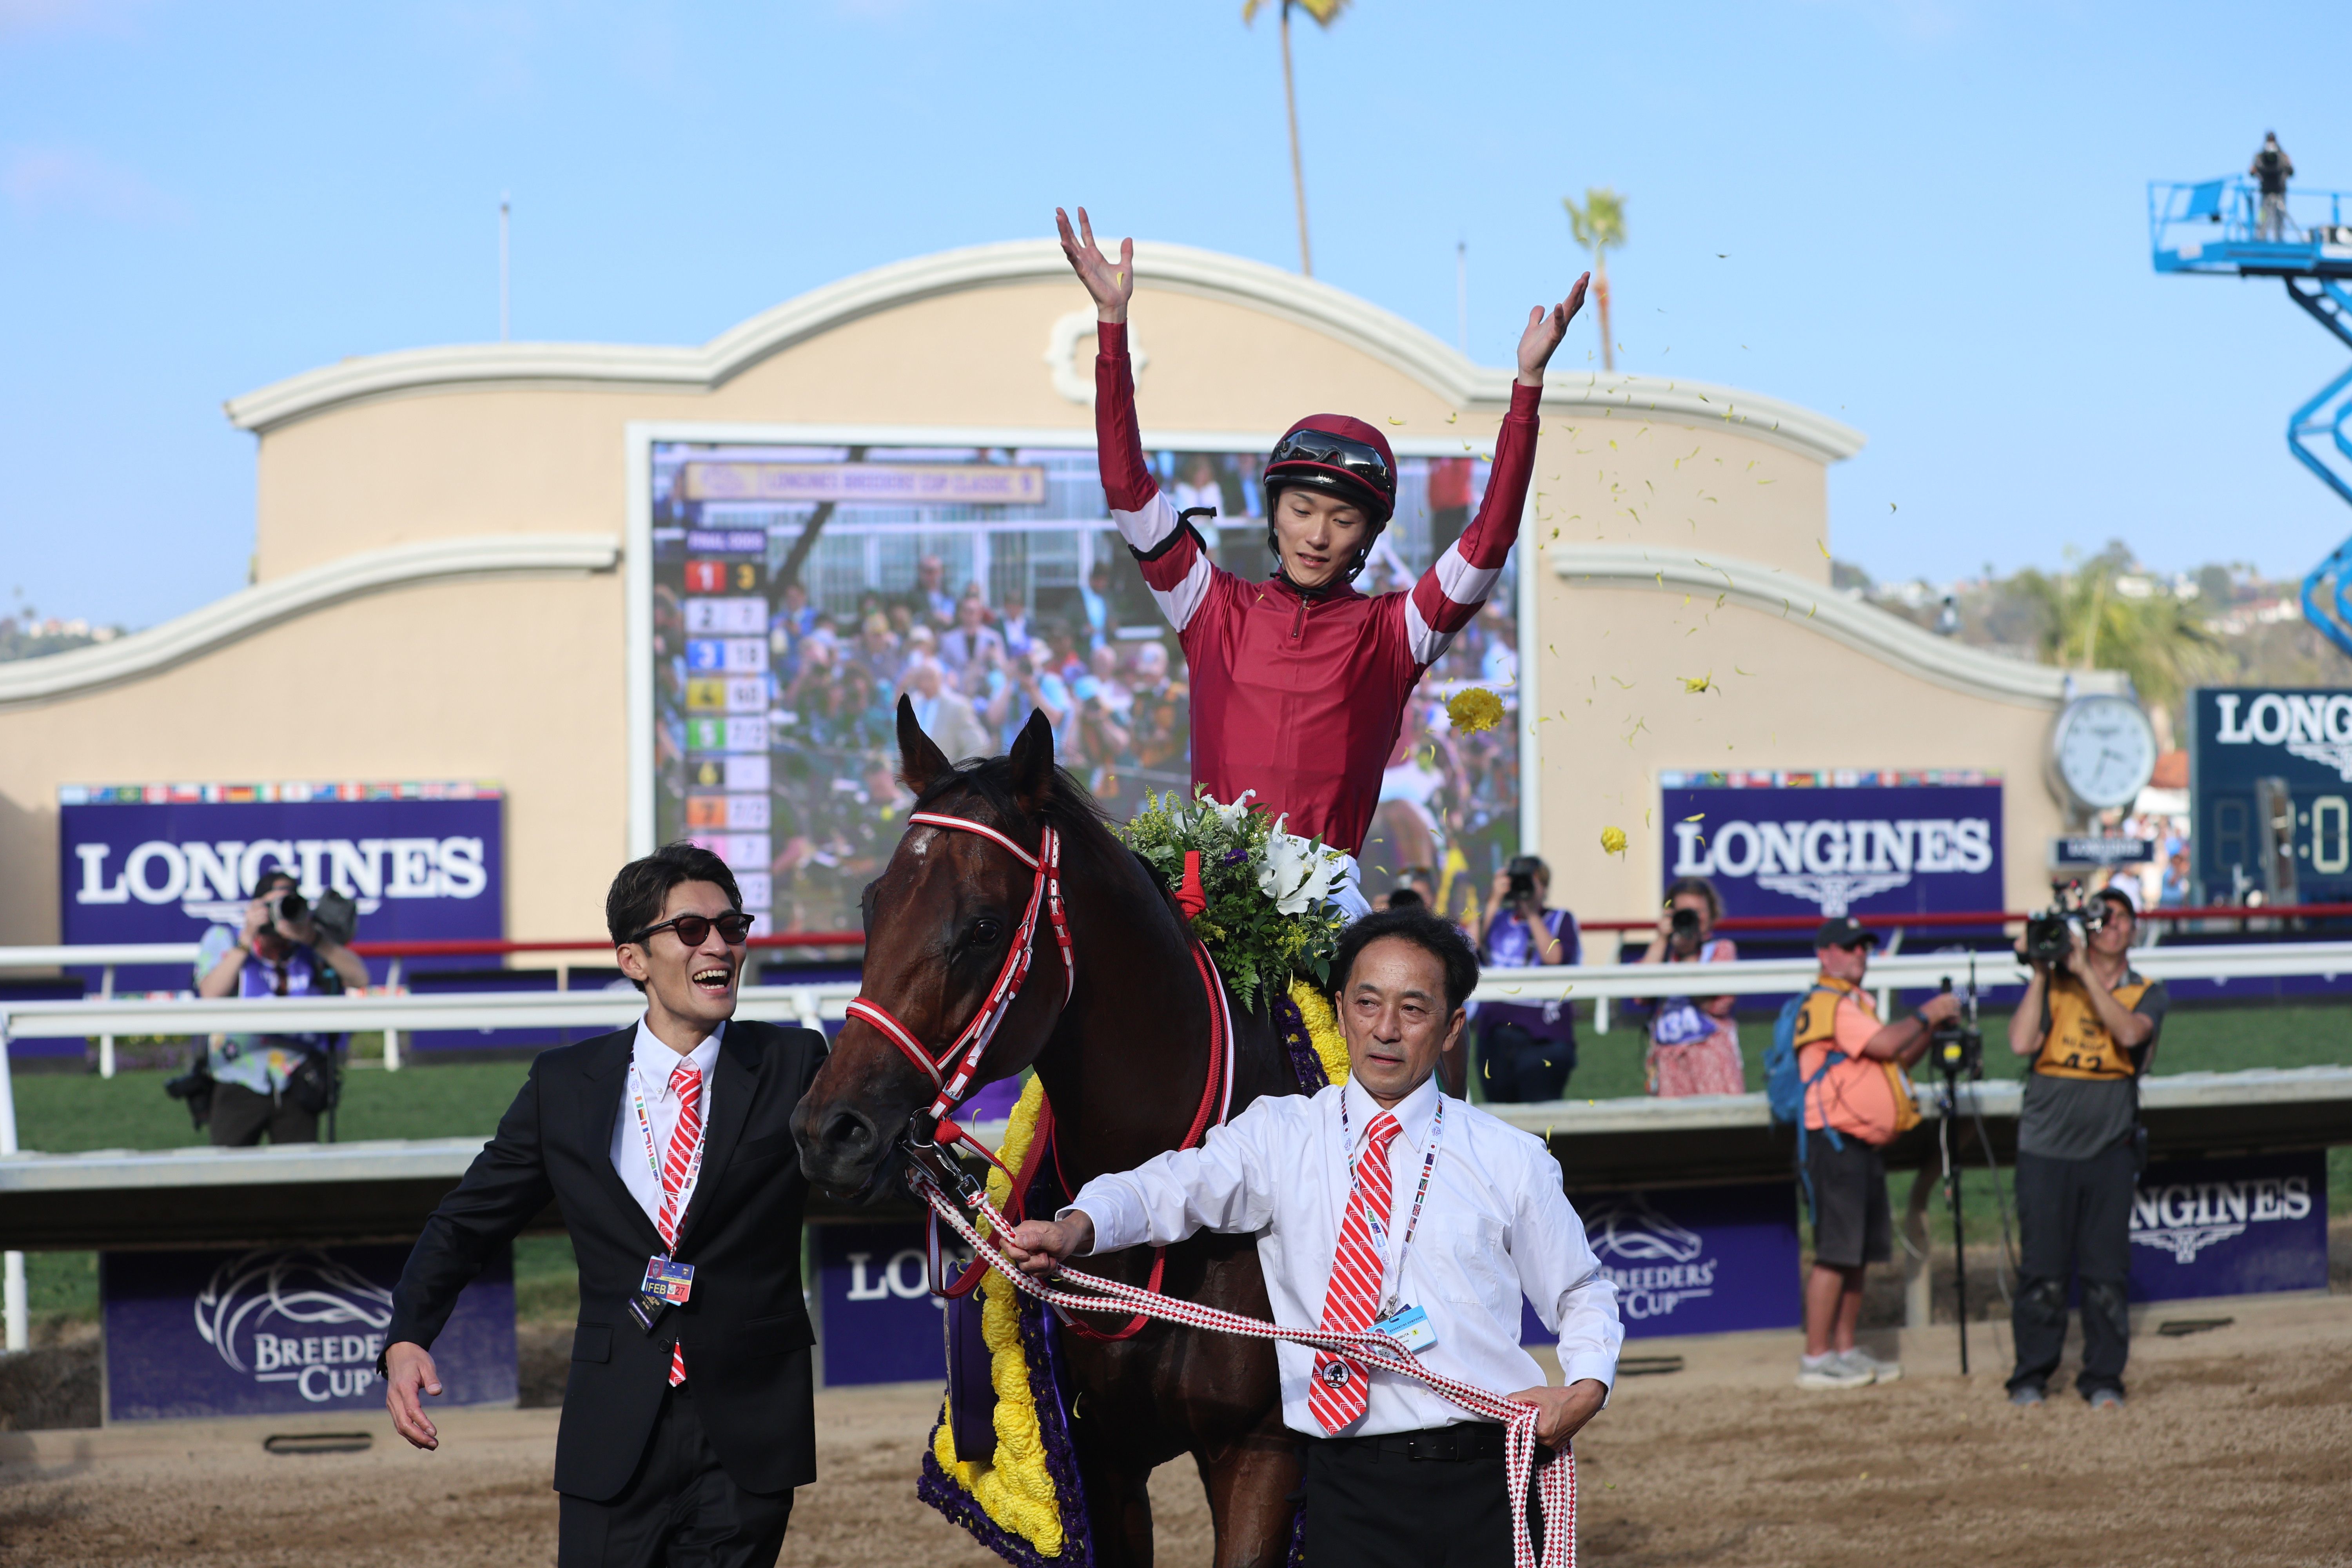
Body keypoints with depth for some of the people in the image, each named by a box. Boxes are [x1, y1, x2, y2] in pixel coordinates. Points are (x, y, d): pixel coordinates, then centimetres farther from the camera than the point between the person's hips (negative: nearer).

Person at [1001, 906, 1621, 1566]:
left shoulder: (1511, 1159, 9)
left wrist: (1585, 1389, -2)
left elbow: (1581, 1294, 18)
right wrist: (1076, 1227, -31)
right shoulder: (1280, 1136, 6)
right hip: (1350, 1489, -1)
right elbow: (1173, 1189, -10)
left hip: (1486, 1485, 1)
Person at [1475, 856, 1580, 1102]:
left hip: (1542, 1037, -4)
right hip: (1496, 1033, 4)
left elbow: (1554, 957, -11)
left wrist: (1532, 914, -7)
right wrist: (1494, 902, -5)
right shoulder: (1498, 920, 14)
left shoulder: (1560, 920, 7)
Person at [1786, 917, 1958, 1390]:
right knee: (1836, 1252, -10)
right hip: (1836, 1142, -10)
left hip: (1863, 1144, 10)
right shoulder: (1828, 1002, -10)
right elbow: (1884, 1044, -20)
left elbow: (1896, 1059, 20)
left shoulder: (1855, 1003, 23)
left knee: (1858, 1253, 11)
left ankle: (1846, 1351, 17)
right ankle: (1816, 1360, -8)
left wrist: (1932, 1027, 6)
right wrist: (1926, 1017, -7)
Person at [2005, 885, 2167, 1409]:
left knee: (2106, 1272, 0)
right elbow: (2021, 1042, -8)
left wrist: (2086, 973, -14)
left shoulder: (2147, 992, 9)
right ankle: (2031, 1376, 8)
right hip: (2045, 1148, 0)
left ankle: (2103, 1377, 9)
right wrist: (2040, 973, -6)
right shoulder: (2054, 985, 9)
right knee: (2041, 1271, -1)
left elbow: (2129, 1032, -14)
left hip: (2109, 1150, 1)